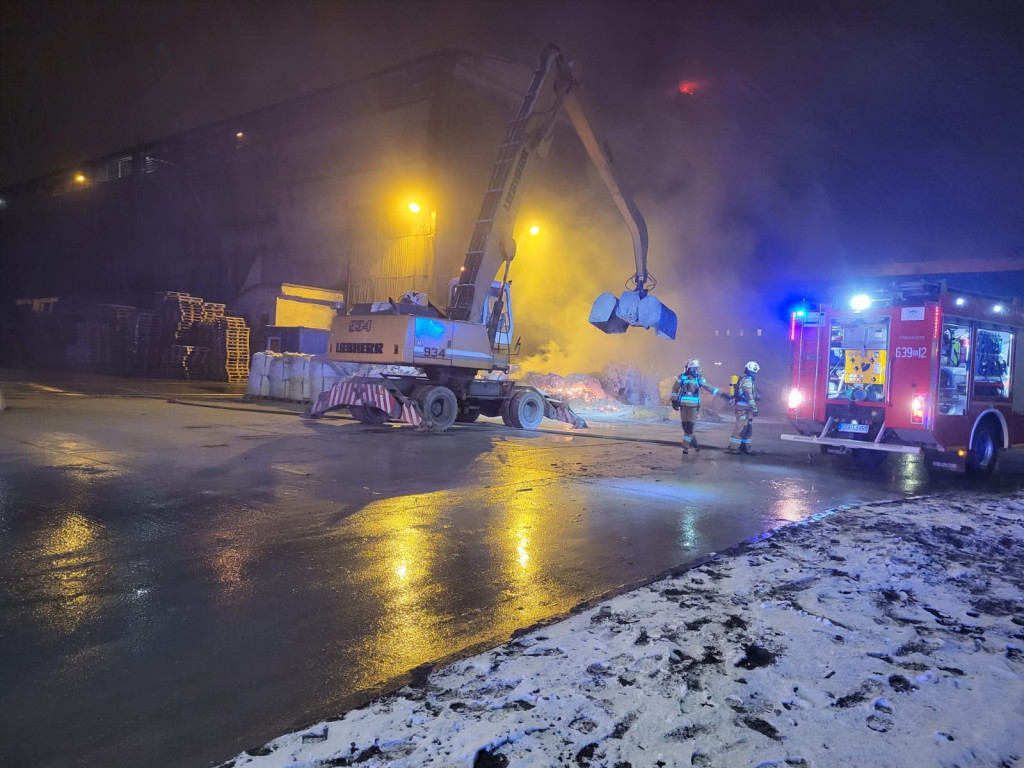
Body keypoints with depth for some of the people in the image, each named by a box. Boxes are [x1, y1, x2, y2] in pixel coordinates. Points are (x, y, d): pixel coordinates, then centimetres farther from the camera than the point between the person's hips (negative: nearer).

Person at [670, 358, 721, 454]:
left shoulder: (699, 378, 3)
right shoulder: (682, 377, 0)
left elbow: (709, 387, 8)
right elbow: (675, 389, 7)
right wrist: (674, 400, 2)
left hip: (693, 405, -1)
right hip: (683, 405, 1)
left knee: (690, 427, -7)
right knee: (685, 426, 3)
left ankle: (686, 447, 0)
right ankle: (694, 443, 20)